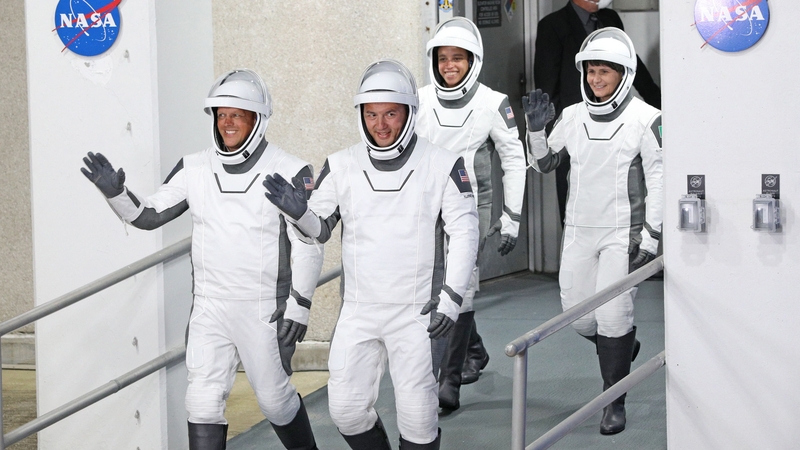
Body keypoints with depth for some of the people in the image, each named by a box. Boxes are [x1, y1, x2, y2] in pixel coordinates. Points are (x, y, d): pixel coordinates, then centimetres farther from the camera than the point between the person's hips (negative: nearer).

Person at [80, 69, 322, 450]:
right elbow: (148, 215, 6)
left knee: (274, 398, 9)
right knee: (203, 400, -3)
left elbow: (307, 244, -8)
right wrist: (115, 192, -14)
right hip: (210, 307, 3)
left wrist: (298, 305, -12)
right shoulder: (195, 169, 2)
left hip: (264, 311, -3)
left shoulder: (289, 172, -10)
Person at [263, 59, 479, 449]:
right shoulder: (341, 166, 0)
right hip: (359, 311, 3)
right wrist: (299, 212, -14)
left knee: (417, 413, 0)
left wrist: (451, 299, -10)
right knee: (346, 408, 3)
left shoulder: (443, 166, -6)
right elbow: (320, 230, 9)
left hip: (416, 312, -3)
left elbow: (464, 234, -3)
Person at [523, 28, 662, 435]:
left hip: (622, 233, -5)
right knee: (578, 314, 7)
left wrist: (650, 238, -11)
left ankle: (614, 403, 6)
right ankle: (624, 346, 39)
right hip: (579, 231, 5)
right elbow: (544, 164, 16)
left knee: (613, 316, -8)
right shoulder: (573, 116, 4)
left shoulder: (645, 119, -8)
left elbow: (657, 182, -7)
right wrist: (535, 128, -2)